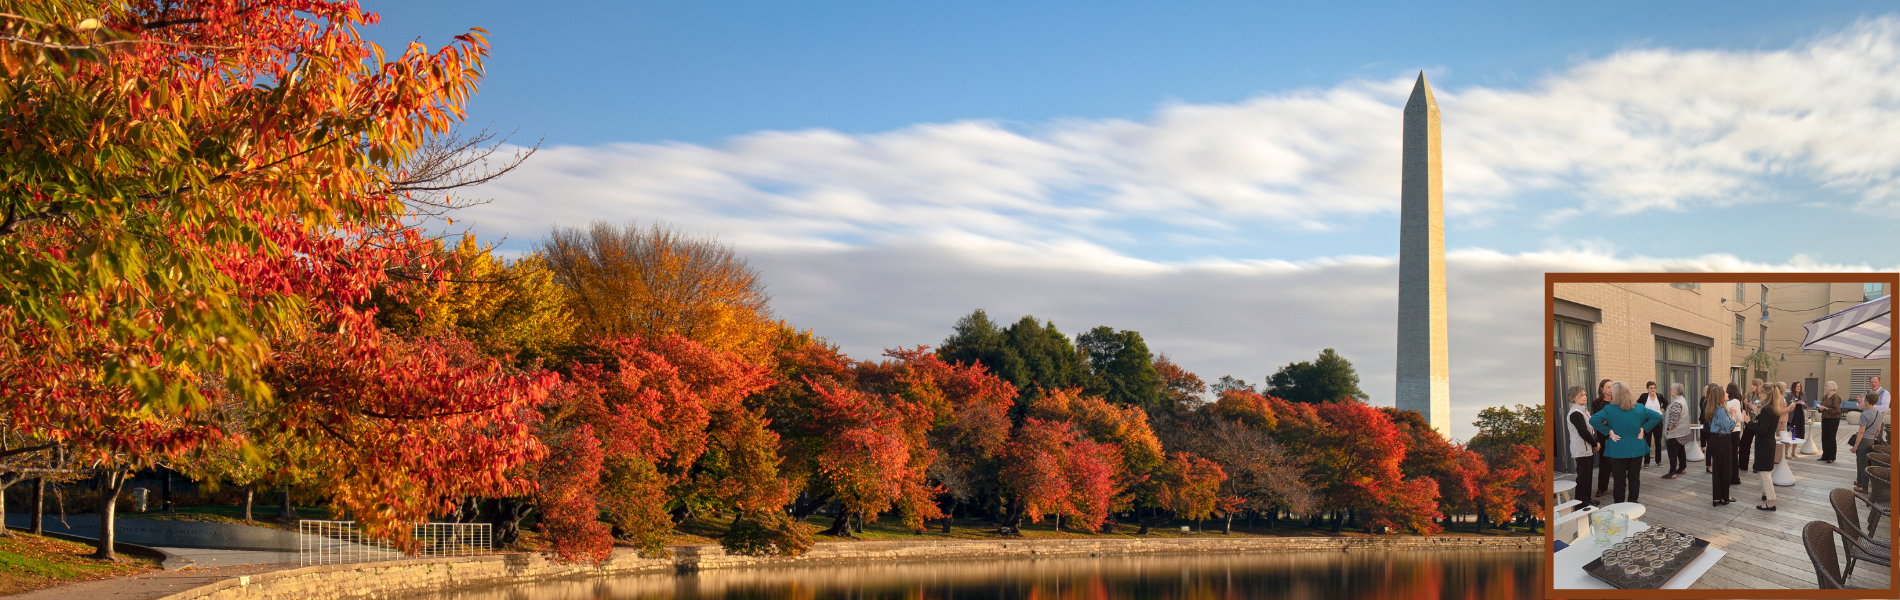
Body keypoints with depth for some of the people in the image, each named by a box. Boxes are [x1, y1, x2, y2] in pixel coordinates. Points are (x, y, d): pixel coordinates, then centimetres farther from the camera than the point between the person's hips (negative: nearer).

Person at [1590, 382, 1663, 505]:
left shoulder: (1609, 409, -11)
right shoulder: (1639, 408, 0)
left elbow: (1593, 420, -23)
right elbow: (1657, 416, 0)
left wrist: (1608, 431, -14)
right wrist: (1643, 429, -1)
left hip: (1618, 450, -3)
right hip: (1636, 449, 3)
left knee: (1619, 479, 5)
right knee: (1634, 478, 12)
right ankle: (1633, 503, 17)